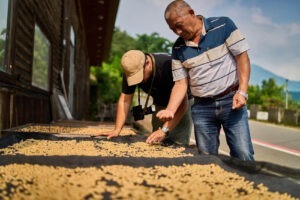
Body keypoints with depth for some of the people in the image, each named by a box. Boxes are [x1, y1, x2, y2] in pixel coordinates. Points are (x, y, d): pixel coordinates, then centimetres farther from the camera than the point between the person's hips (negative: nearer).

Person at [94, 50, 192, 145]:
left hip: (181, 105, -4)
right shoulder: (131, 70, -18)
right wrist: (117, 130, -21)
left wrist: (164, 130, -44)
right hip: (160, 105, 5)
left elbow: (181, 102, -37)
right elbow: (125, 100, -13)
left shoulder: (168, 65, -35)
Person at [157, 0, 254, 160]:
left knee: (243, 156, -7)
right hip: (202, 107, 3)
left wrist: (242, 91, -15)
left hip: (230, 100, -3)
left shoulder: (223, 25, -5)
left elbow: (242, 57, -5)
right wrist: (170, 110, -11)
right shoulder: (178, 48, 5)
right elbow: (181, 83, 4)